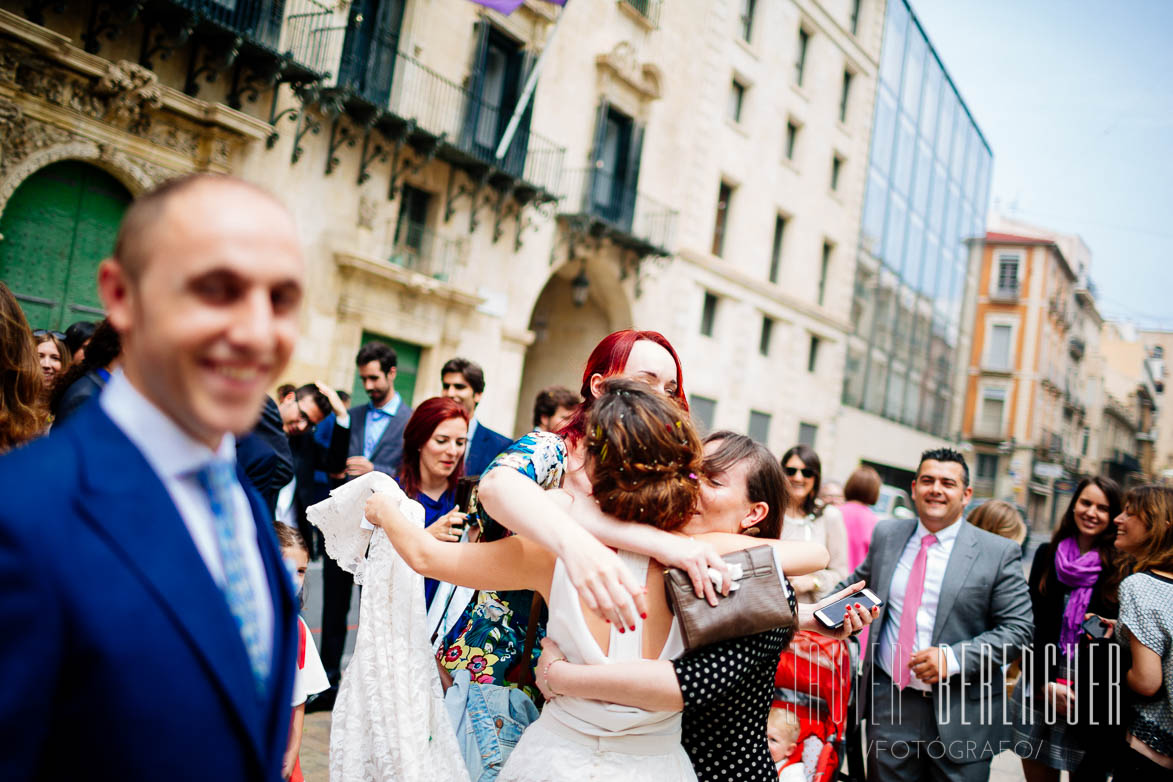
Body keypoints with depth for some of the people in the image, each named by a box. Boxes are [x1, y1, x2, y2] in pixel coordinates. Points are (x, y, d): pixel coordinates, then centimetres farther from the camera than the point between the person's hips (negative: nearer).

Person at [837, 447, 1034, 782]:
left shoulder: (999, 553, -5)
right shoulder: (887, 534, 6)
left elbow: (1018, 626, -7)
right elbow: (857, 585, 20)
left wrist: (953, 659, -18)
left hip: (960, 716, -3)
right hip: (888, 702, 3)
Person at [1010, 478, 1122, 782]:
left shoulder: (1120, 568, -3)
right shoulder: (1047, 555, 6)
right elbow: (1033, 624, 5)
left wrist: (1081, 693, -10)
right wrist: (1046, 683, -4)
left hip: (1093, 697, -2)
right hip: (1040, 685, 3)